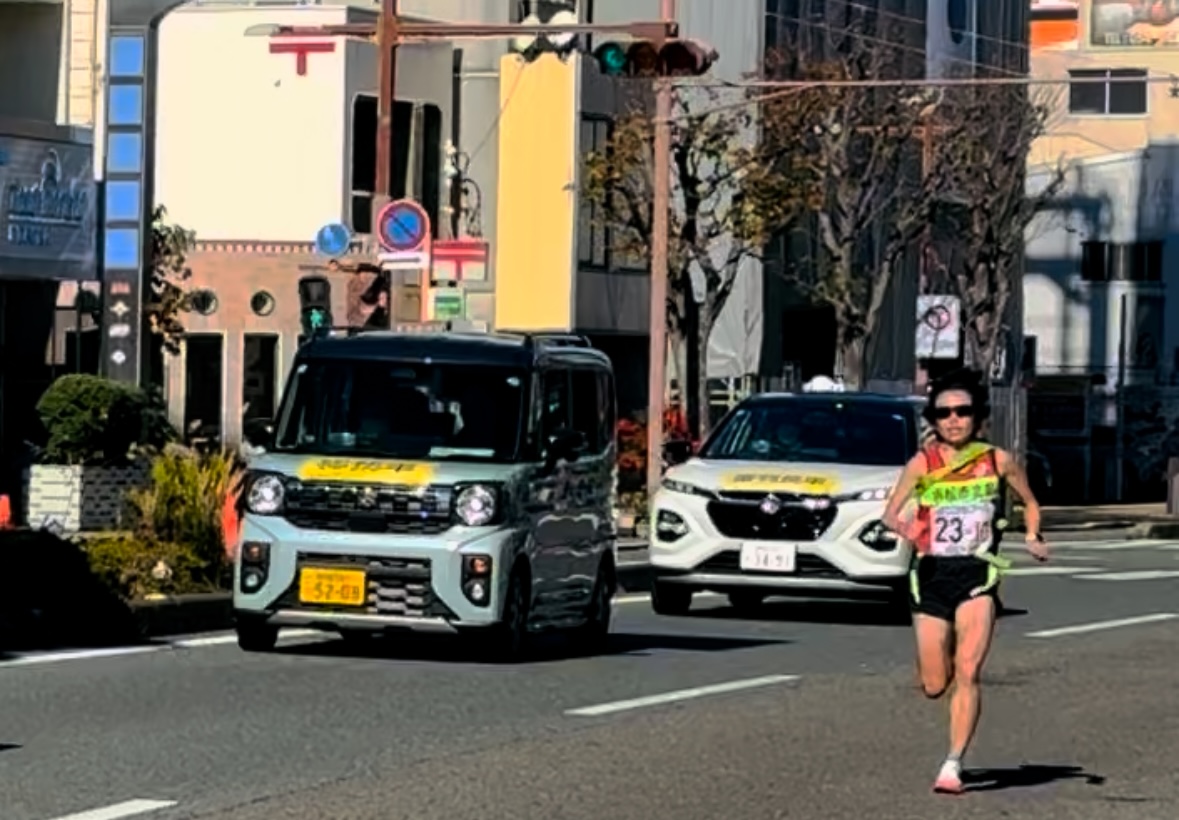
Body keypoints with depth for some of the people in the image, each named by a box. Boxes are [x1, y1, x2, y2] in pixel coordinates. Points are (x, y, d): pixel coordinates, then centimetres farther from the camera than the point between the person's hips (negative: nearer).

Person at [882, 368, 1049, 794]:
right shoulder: (922, 463, 2)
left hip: (977, 574, -1)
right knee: (934, 687, 6)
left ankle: (953, 765, -13)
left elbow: (1030, 503, 18)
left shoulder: (997, 460, 4)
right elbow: (890, 512, -5)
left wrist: (1033, 538, 0)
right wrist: (900, 525, -28)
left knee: (967, 674, -16)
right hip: (931, 574, 1)